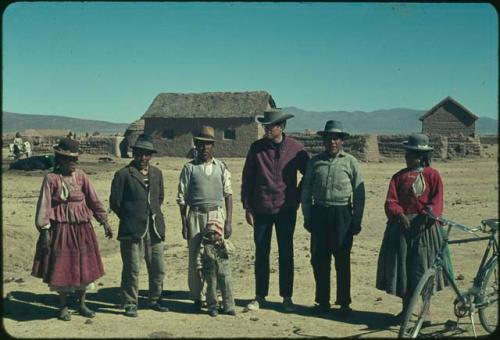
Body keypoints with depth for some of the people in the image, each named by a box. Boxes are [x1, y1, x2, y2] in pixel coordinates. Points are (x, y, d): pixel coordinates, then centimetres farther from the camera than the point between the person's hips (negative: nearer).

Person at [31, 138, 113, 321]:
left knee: (84, 265, 8)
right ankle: (63, 307, 21)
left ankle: (82, 304, 24)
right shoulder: (51, 178, -6)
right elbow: (44, 205, -8)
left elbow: (94, 200, 7)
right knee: (61, 267, 5)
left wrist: (104, 221, 4)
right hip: (60, 228, -3)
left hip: (82, 228, 4)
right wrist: (44, 230, -13)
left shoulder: (81, 176, 3)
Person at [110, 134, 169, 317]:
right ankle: (130, 304, 12)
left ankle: (155, 300, 26)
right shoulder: (123, 174, -5)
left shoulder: (157, 173, 12)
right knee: (132, 270, -1)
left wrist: (153, 215, 14)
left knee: (158, 269, 10)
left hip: (154, 230, 5)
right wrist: (130, 219, 4)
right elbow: (115, 202, -2)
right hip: (132, 231, -5)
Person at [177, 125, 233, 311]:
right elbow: (182, 197, 3)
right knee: (195, 258, 2)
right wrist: (184, 224, 0)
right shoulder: (189, 168, 3)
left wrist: (228, 221, 0)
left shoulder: (221, 167, 7)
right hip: (196, 216, -1)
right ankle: (196, 297, 13)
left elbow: (228, 194, 6)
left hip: (217, 214, 1)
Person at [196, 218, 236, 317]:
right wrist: (199, 267, -6)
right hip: (210, 270, -1)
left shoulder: (225, 243, 4)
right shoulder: (204, 244, 0)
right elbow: (199, 256, -1)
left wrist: (223, 243, -21)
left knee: (226, 287, 2)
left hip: (224, 269, 1)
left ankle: (228, 307, 12)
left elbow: (231, 249, -12)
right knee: (211, 287, 4)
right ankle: (213, 307, 17)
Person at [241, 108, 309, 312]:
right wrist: (247, 207, 1)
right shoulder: (257, 148, -1)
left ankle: (286, 297, 16)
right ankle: (260, 296, 18)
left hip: (286, 209, -1)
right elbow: (247, 178, 3)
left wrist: (298, 197, 5)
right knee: (261, 253, 7)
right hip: (261, 209, 1)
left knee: (286, 253, 5)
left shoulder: (295, 148, -3)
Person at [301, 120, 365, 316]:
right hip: (319, 213, 3)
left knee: (342, 261, 2)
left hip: (342, 214, -2)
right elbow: (306, 191, 11)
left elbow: (359, 194, 3)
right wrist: (307, 217, 6)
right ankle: (322, 302, 18)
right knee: (319, 260, 5)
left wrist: (357, 221, -1)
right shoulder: (315, 161, 9)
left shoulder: (350, 162, 2)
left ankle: (344, 303, 14)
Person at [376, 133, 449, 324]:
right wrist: (399, 215, -17)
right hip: (401, 225, 3)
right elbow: (390, 201, 0)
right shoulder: (399, 176, 12)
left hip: (424, 226, -3)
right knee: (402, 268, 7)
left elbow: (437, 201, -5)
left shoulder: (432, 175, 4)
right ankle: (405, 309, 22)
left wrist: (428, 214, -22)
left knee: (424, 268, -2)